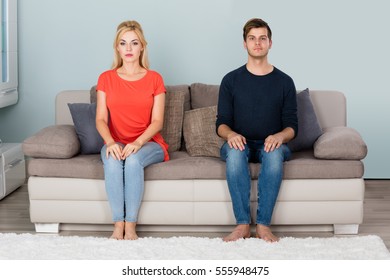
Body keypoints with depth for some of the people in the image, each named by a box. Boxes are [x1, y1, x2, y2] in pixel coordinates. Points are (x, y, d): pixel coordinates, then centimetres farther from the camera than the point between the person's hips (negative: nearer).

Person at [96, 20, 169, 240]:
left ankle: (130, 226, -28)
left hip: (148, 143, -1)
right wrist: (110, 142, -21)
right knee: (113, 161, -34)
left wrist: (138, 142, -22)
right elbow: (101, 119, -1)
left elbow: (157, 121, -4)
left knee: (133, 160, -35)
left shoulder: (154, 79, 2)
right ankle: (118, 224, -28)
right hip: (116, 143, 1)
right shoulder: (106, 78, 6)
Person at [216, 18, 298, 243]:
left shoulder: (284, 81, 5)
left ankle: (264, 224, -34)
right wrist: (231, 134, -22)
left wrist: (279, 136, -22)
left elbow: (292, 126, 2)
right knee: (234, 151, -36)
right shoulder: (231, 80, 5)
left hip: (271, 144, 0)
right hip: (241, 143, 0)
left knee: (275, 153, -36)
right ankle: (243, 224, -35)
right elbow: (222, 123, 3)